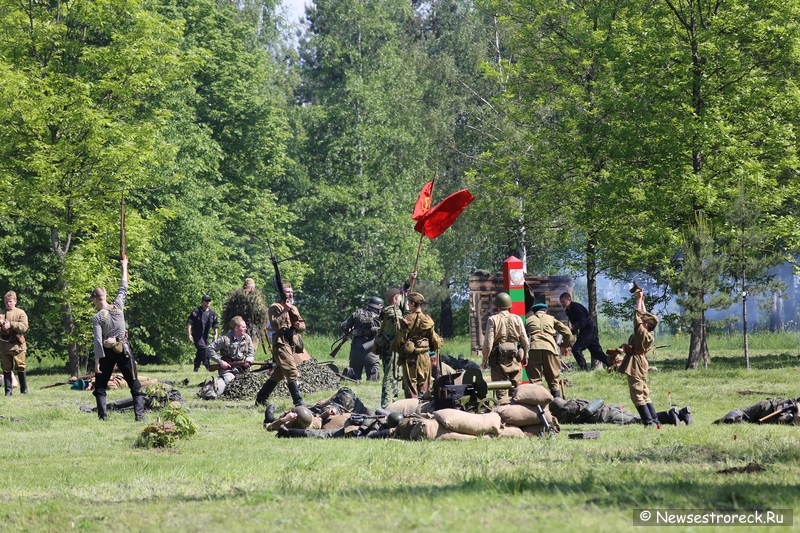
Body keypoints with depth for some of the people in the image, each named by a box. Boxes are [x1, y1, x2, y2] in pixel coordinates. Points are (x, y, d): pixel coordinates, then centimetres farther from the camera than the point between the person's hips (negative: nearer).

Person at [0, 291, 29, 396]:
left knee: (21, 367, 1)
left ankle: (24, 390, 10)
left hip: (17, 344, -3)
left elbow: (24, 327, -10)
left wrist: (10, 325, -17)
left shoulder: (20, 313, 1)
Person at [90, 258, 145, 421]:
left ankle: (103, 415, 0)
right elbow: (123, 289, 12)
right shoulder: (118, 307, -2)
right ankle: (139, 414, -7)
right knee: (135, 385, 5)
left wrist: (97, 362, -12)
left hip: (107, 353, -2)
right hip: (123, 350, 2)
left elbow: (98, 341, -14)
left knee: (100, 387, 11)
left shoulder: (97, 318, -10)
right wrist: (124, 267, 23)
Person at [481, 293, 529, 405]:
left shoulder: (493, 320, -7)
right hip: (515, 358, 3)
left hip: (499, 359, -3)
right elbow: (525, 341, 5)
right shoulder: (517, 319, 2)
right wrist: (525, 356, 20)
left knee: (502, 392, -1)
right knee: (516, 389, 11)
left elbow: (488, 343, -9)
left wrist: (484, 360, 2)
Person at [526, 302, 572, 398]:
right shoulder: (551, 319, 25)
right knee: (553, 380, 11)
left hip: (533, 348, 0)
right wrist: (565, 346, 37)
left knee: (534, 380, 1)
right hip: (549, 348, 0)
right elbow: (567, 332, 22)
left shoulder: (528, 320, 25)